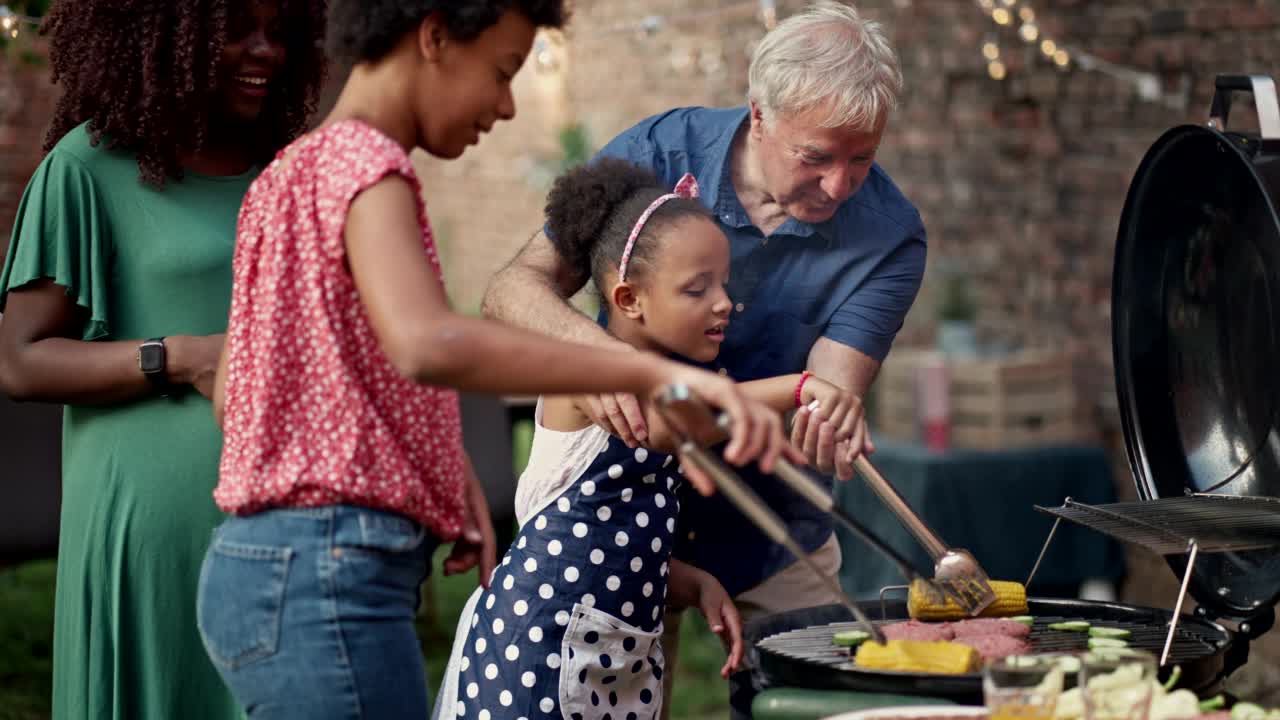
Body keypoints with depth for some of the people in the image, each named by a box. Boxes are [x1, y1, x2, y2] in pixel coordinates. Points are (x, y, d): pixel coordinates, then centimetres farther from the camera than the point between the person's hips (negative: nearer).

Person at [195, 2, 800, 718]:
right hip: (328, 578, -10)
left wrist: (441, 469, 8)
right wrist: (652, 371, -36)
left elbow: (234, 393, 18)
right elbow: (424, 343, -33)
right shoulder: (360, 160, -12)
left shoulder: (291, 172, 17)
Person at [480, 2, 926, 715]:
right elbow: (516, 286, -19)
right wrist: (589, 341, -41)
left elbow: (827, 396, -25)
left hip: (768, 536, 1)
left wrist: (827, 423, -51)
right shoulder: (661, 151, -16)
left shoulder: (888, 234, -16)